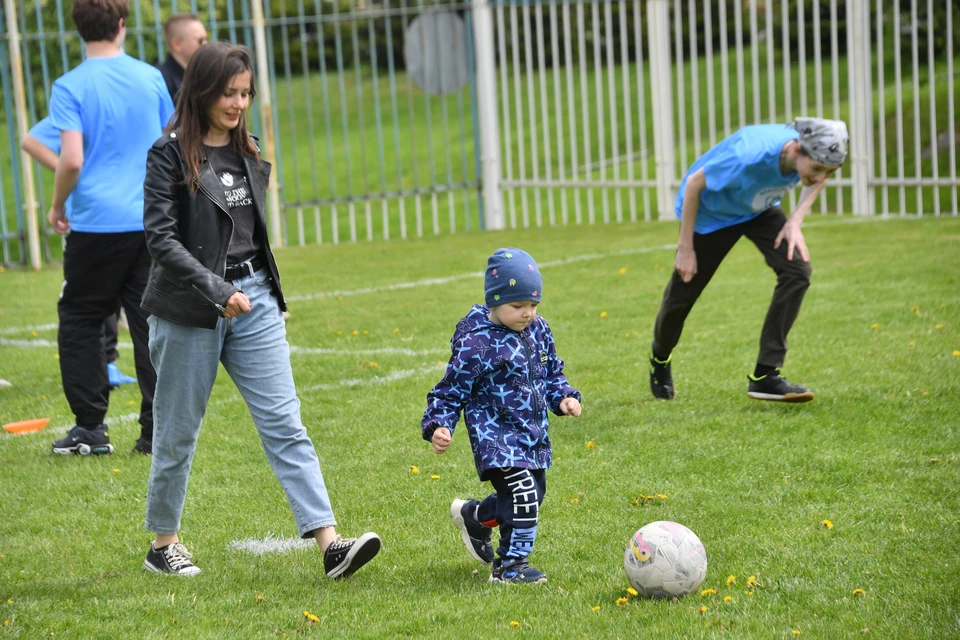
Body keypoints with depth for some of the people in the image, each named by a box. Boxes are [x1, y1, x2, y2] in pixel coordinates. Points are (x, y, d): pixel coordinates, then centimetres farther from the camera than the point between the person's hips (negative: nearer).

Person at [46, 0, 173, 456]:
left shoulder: (70, 87, -7)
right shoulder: (151, 78, 4)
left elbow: (72, 161, -15)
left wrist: (57, 206, 2)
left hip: (97, 224, -3)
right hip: (153, 220, 3)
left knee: (78, 320, 10)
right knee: (151, 322, 7)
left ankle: (90, 427, 9)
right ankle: (157, 429, 6)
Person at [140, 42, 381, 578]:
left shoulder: (248, 154, 10)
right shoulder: (171, 155, -8)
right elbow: (161, 238, -14)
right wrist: (217, 290, -22)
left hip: (254, 300, 5)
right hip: (190, 310, -5)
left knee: (285, 424, -4)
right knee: (178, 432, 8)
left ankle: (331, 543, -12)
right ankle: (164, 544, 25)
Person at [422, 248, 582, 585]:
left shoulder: (538, 330, 4)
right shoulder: (476, 342, -17)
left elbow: (552, 372, 18)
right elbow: (451, 389, -10)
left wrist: (563, 397, 1)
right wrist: (439, 425, -21)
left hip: (533, 436, 8)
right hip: (496, 437, -8)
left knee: (531, 497, 18)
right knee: (522, 497, -19)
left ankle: (474, 516, 45)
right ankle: (509, 566, -3)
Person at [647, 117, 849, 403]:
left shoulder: (811, 155, -27)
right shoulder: (748, 156, -43)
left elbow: (818, 178, 1)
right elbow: (694, 184, -27)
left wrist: (795, 221, -14)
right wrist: (685, 248, -21)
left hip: (759, 210, 4)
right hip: (709, 211, -4)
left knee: (797, 269, -19)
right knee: (683, 293, 8)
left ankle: (765, 376, -14)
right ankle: (660, 358, 44)